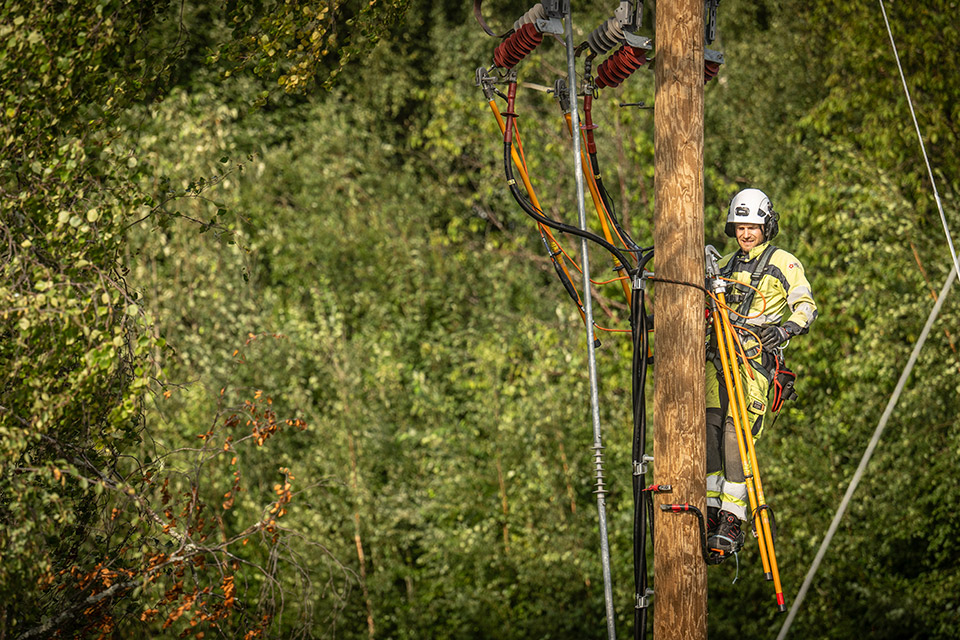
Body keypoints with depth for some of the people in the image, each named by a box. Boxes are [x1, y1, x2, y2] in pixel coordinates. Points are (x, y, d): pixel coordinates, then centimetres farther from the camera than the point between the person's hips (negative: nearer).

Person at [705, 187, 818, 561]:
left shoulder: (783, 263, 6)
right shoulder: (724, 265, 24)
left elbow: (806, 306, -4)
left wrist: (786, 329, -23)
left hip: (756, 357, -5)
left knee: (737, 432, -17)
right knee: (708, 426, -9)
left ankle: (732, 520, -18)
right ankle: (710, 509, -6)